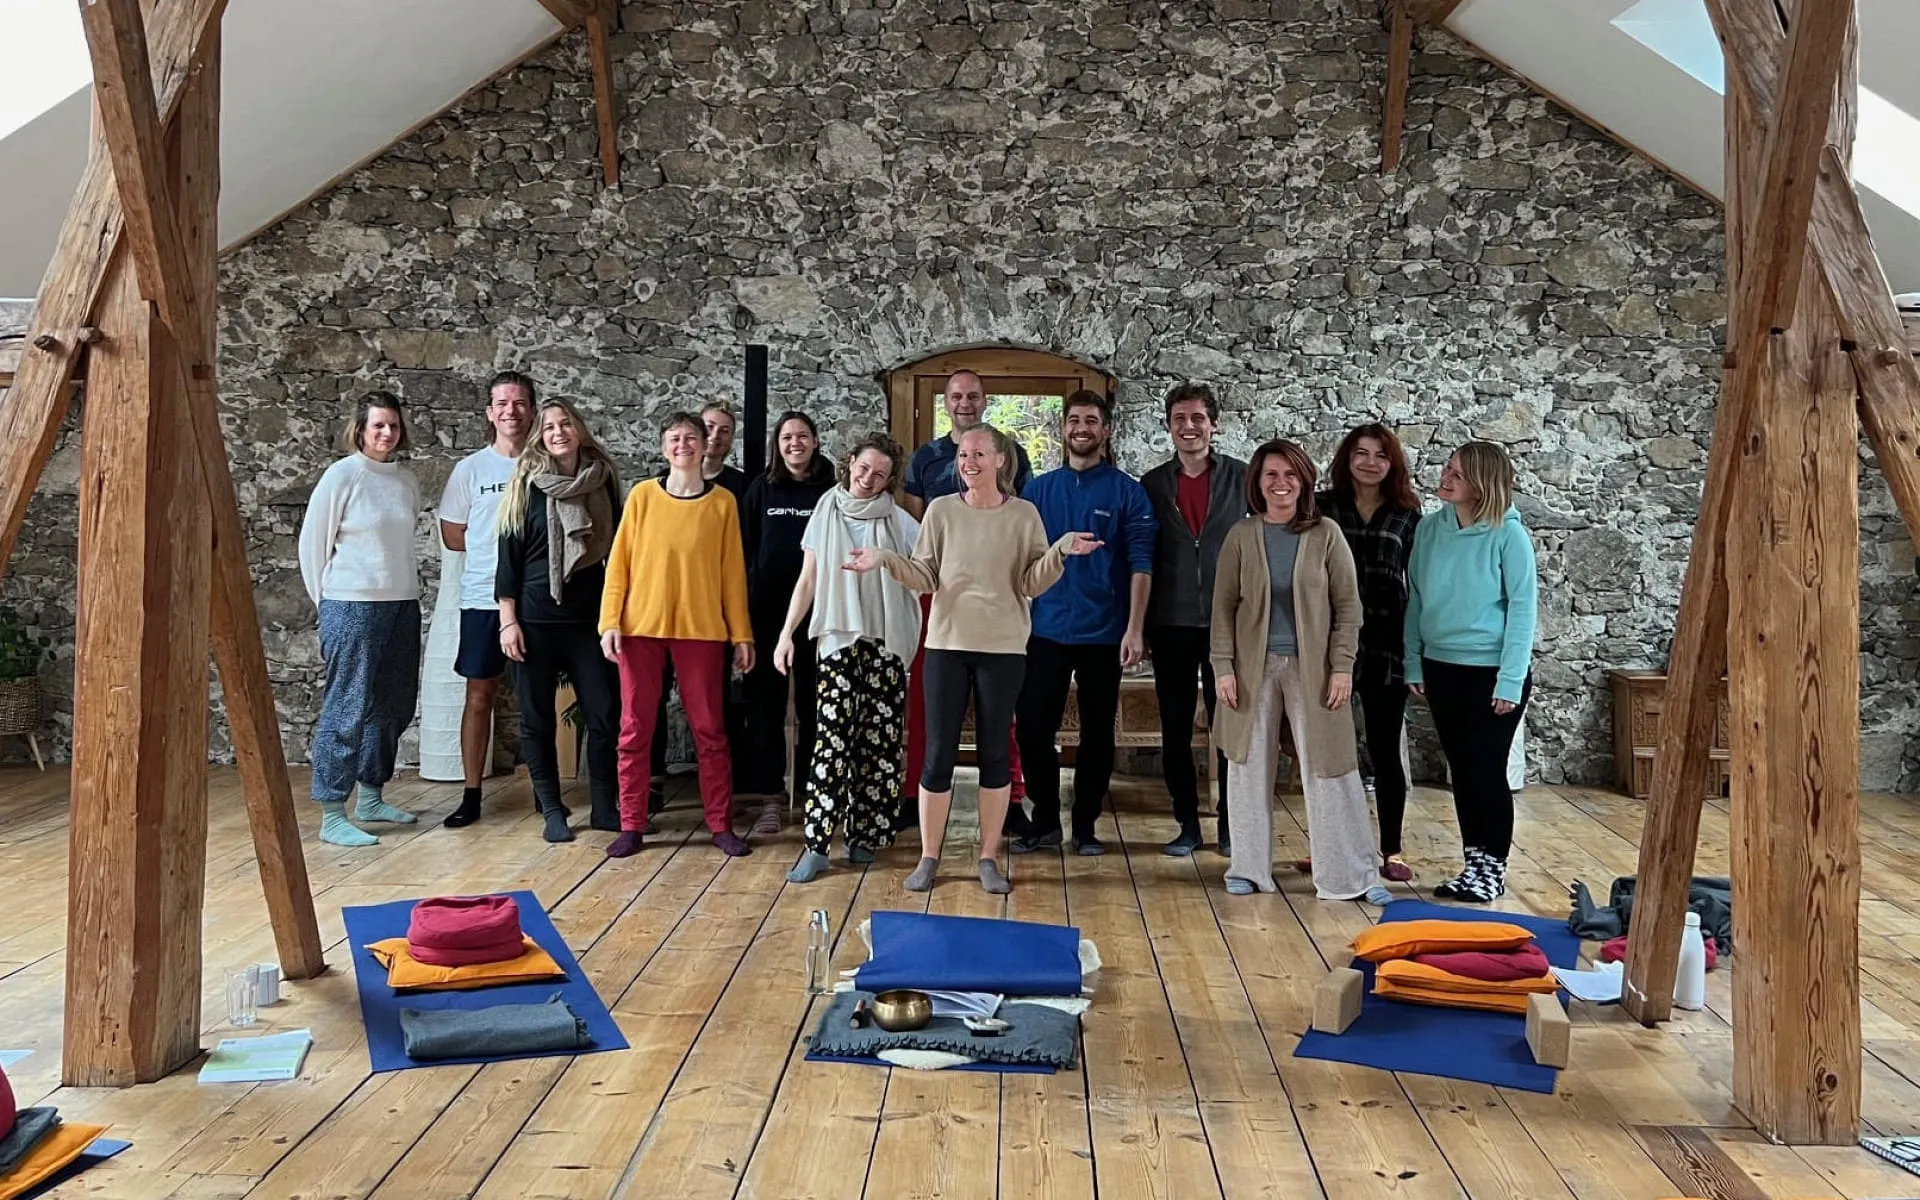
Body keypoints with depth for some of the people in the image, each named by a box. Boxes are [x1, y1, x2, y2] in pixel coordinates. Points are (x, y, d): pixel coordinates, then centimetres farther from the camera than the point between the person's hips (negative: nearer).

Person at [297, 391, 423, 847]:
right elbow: (312, 542, -3)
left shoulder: (408, 480, 9)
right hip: (353, 606, -6)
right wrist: (327, 601, 1)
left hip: (403, 605, 6)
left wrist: (407, 584, 12)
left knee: (393, 706, 12)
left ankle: (370, 797, 27)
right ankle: (331, 816, 0)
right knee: (348, 709, -6)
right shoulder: (342, 475, -7)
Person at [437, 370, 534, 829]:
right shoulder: (471, 468, 2)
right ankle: (471, 795, 13)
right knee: (480, 695, 6)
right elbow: (452, 535, 8)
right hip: (483, 599, 1)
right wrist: (496, 546, -2)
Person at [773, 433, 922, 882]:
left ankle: (865, 834, 13)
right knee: (833, 738, -8)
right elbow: (807, 581, 11)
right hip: (838, 639, 0)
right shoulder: (826, 515, 8)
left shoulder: (899, 523, 4)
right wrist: (787, 632, 6)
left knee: (880, 741, 1)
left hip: (886, 643, 0)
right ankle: (816, 845, -7)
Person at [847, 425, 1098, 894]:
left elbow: (1032, 584, -3)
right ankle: (928, 858, 15)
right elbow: (925, 577, 1)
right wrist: (886, 559, -13)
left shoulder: (1024, 515, 0)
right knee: (938, 753, 3)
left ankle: (988, 858, 18)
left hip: (1003, 649, 0)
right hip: (947, 645, 1)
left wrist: (1059, 553, -18)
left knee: (995, 752, 6)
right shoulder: (941, 509, 2)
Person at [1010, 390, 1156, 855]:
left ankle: (1085, 825, 20)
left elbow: (1140, 564, -5)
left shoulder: (1127, 491, -1)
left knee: (1098, 731, 7)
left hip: (1103, 632, -2)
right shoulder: (1038, 489, 7)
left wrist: (1135, 628, -13)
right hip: (1046, 630, 2)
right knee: (1031, 727, 1)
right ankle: (1044, 820, 16)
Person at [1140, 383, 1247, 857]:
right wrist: (1140, 626, 3)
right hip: (1171, 625, 2)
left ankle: (1231, 824, 17)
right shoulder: (1152, 484, 6)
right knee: (1175, 732, 6)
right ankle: (1187, 825, 17)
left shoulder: (1242, 478, 1)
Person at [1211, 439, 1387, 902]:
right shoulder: (1241, 536, 1)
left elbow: (1348, 605, -1)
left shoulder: (1326, 534, -2)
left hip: (1312, 668, -1)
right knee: (1250, 768, 8)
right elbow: (1223, 607, 1)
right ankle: (1248, 868, 20)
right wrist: (1223, 667, -5)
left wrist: (1342, 666, -8)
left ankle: (1352, 875, 10)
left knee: (1329, 769, 1)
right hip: (1254, 667, 1)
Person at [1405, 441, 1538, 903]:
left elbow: (1523, 606, -11)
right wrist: (1414, 664, 4)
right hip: (1441, 667, 5)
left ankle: (1493, 869, 17)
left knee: (1487, 771, 1)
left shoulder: (1508, 534, -12)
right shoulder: (1429, 529, 1)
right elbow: (1415, 598, 6)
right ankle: (1472, 863, 25)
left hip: (1492, 671, -5)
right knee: (1460, 769, 12)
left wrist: (1511, 680, -14)